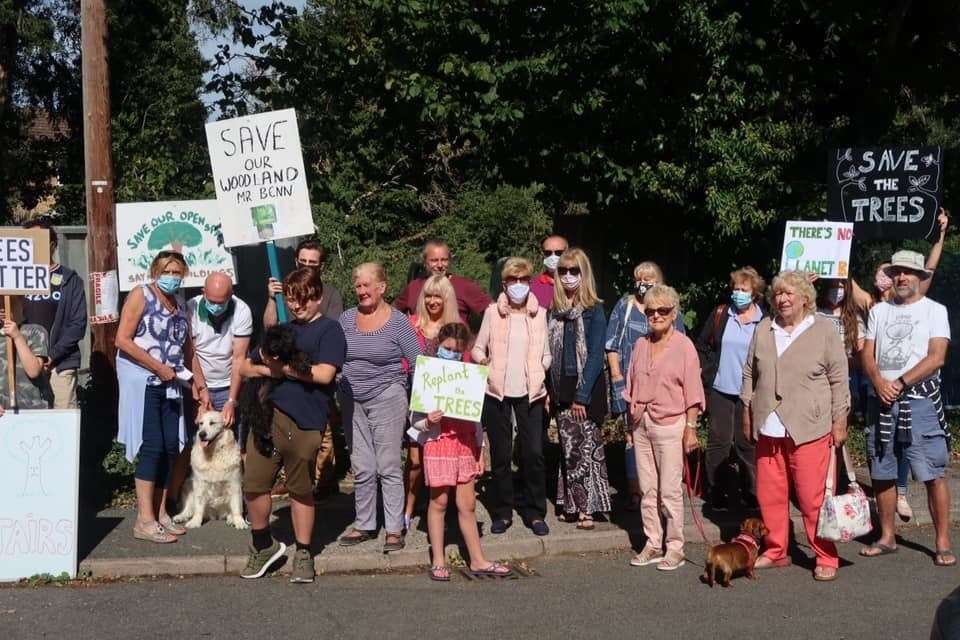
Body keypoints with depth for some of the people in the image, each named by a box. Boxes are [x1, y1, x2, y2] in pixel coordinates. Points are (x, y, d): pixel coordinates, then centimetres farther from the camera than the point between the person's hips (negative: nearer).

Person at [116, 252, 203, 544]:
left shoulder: (179, 306, 15)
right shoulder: (141, 295, -5)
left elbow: (187, 350, 21)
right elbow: (123, 340, -13)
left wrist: (200, 384, 14)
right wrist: (159, 367, -15)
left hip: (169, 386, 7)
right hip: (142, 382, -7)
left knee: (171, 448, 4)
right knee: (152, 447, -12)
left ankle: (160, 512, 14)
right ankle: (144, 520, -10)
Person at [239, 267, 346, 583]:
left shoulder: (329, 329, 1)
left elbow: (323, 373, -13)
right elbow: (246, 367, 22)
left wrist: (281, 366, -4)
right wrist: (268, 370, -1)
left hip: (305, 423, -5)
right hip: (268, 414, 5)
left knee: (301, 489, 7)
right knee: (253, 484, 0)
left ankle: (303, 554, 23)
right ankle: (263, 545, 21)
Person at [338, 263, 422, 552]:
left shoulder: (397, 321, -5)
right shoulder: (347, 318, 7)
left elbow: (418, 364, -3)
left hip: (387, 399, -4)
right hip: (352, 402, 4)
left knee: (388, 467, -2)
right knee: (361, 468, 8)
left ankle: (394, 529, 5)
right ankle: (364, 525, 19)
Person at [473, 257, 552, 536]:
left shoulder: (539, 313, 7)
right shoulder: (493, 312, 3)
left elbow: (546, 353, 13)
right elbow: (478, 348, 5)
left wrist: (540, 370, -5)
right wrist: (483, 360, -16)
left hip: (530, 391, 1)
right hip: (497, 390, -1)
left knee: (534, 453, -3)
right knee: (501, 454, 5)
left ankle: (535, 513, 9)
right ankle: (502, 512, 16)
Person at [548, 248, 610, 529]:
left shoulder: (593, 310, -7)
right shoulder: (556, 310, 9)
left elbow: (596, 356, -11)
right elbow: (551, 352, 10)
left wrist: (582, 395, -15)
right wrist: (549, 390, 2)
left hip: (587, 388, -5)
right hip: (562, 389, 5)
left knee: (587, 447, -3)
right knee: (569, 448, 8)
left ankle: (587, 508, 3)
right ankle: (573, 505, 16)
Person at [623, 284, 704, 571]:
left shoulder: (684, 346, -5)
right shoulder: (640, 345, 10)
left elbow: (692, 393, -6)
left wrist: (690, 428, -10)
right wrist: (632, 421, 11)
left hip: (670, 424, -5)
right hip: (641, 424, 5)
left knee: (670, 490, -3)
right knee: (647, 489, 9)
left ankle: (675, 548, 6)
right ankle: (652, 545, 17)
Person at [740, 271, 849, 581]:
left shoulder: (824, 330, 0)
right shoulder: (763, 330, 11)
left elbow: (838, 380, 0)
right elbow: (749, 374, 17)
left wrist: (839, 421, -2)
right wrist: (747, 412, 14)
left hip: (809, 429, -4)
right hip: (768, 428, 4)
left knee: (813, 498, -4)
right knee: (769, 495, 8)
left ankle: (826, 559, 8)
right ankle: (776, 552, 23)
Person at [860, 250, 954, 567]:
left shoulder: (934, 310, 2)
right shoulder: (879, 311, 14)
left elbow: (936, 357, -9)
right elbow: (867, 355, 8)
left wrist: (899, 384, -14)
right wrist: (879, 383, -11)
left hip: (919, 401, -4)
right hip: (881, 401, 4)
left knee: (932, 474, -6)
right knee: (881, 474, 8)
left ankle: (943, 543, 0)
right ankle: (887, 538, 20)